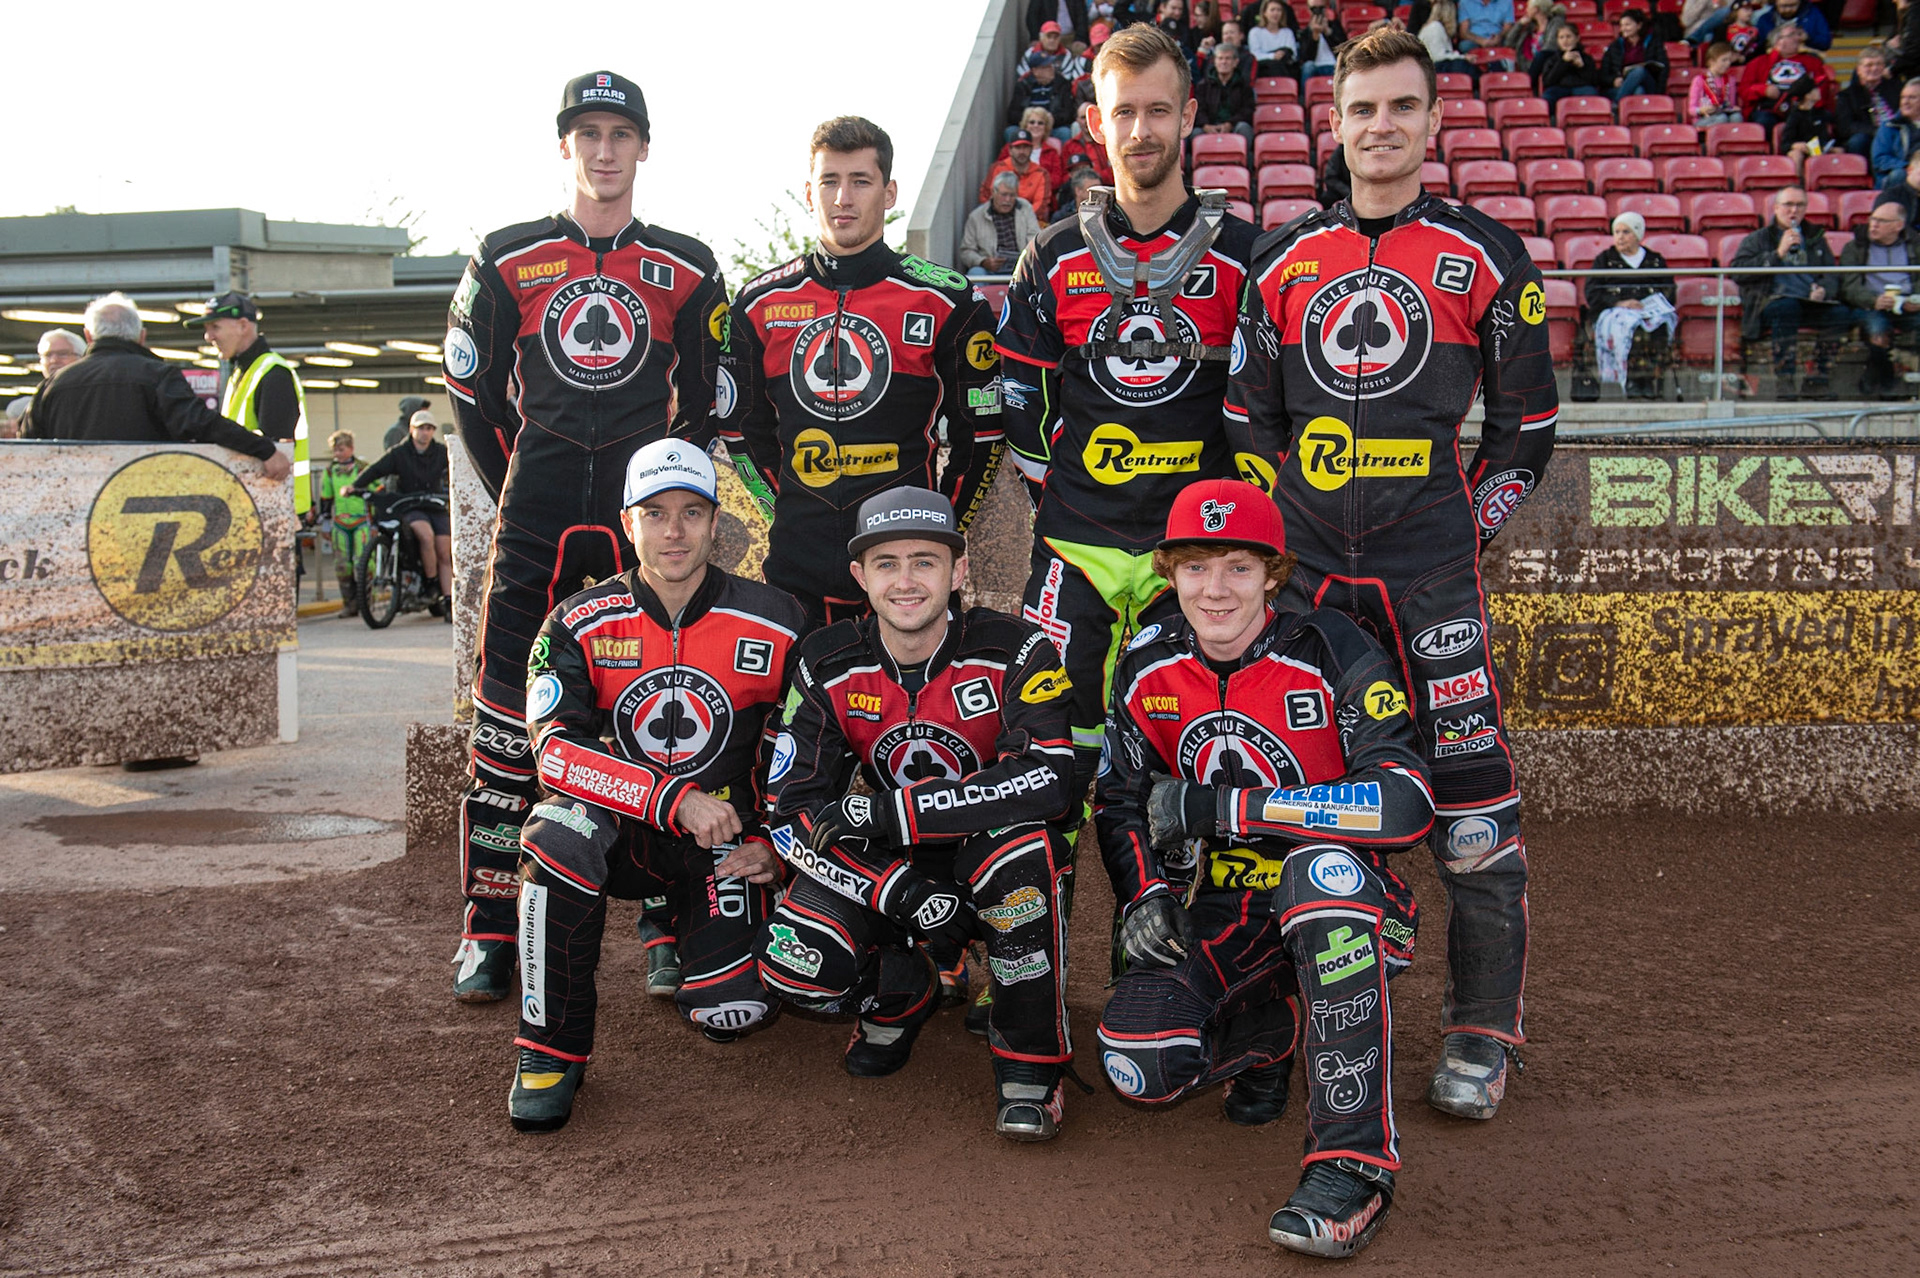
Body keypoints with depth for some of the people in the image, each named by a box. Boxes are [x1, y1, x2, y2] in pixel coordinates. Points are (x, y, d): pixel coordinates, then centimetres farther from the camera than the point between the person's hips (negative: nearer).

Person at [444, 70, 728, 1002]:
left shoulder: (688, 270, 7)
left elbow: (709, 400, 14)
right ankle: (489, 928, 6)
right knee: (509, 715, -2)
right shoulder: (507, 262, 7)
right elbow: (472, 391, 13)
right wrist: (516, 488, 11)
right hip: (537, 512, 0)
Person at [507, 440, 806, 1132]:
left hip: (727, 841, 1)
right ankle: (550, 1049, -17)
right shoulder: (580, 624, -7)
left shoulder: (773, 623, -6)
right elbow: (553, 747, -19)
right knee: (561, 832, -35)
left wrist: (781, 842, -9)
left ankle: (680, 923, 21)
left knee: (732, 1011, -17)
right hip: (621, 830, 0)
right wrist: (676, 800, -29)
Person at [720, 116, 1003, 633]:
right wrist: (789, 511, 11)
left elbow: (981, 431, 4)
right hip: (795, 569, 2)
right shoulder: (761, 303, 7)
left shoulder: (946, 300, -1)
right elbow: (741, 426, 17)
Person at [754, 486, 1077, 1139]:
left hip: (992, 872, -2)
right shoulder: (827, 666, -8)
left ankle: (1030, 1065, -18)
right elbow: (792, 810, -12)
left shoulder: (1015, 652, -17)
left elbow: (1046, 779, -32)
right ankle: (901, 994, 13)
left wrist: (882, 811, -33)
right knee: (794, 963, -25)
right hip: (888, 870, 3)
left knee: (1021, 842, -38)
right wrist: (899, 891, -28)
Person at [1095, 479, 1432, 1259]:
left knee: (1323, 865, -40)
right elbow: (1122, 800, 12)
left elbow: (1406, 804, -25)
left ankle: (1354, 1164, -35)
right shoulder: (1146, 671, 0)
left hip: (1341, 906, -3)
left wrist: (1221, 807, -27)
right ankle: (1268, 1027, 14)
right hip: (1216, 912, 4)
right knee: (1139, 1067, -22)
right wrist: (1144, 894, -9)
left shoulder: (1333, 656, -14)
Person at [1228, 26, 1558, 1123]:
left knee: (1473, 801, -5)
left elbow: (1526, 422, 8)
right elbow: (1249, 416, 16)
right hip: (1307, 569, 3)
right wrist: (1274, 529, 7)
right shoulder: (1284, 261, 12)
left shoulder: (1486, 257, 5)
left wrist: (1473, 526, 1)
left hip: (1434, 571, -3)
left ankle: (1482, 1033, 8)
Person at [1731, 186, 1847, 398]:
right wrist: (1778, 254, -7)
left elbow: (1832, 275, 19)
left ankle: (1817, 381, -19)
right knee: (1787, 307, -39)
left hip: (1811, 305, 4)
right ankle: (1783, 380, -32)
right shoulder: (1757, 240, 17)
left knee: (1842, 313, -28)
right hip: (1770, 301, -3)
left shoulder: (1815, 240, 28)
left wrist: (1823, 290, -5)